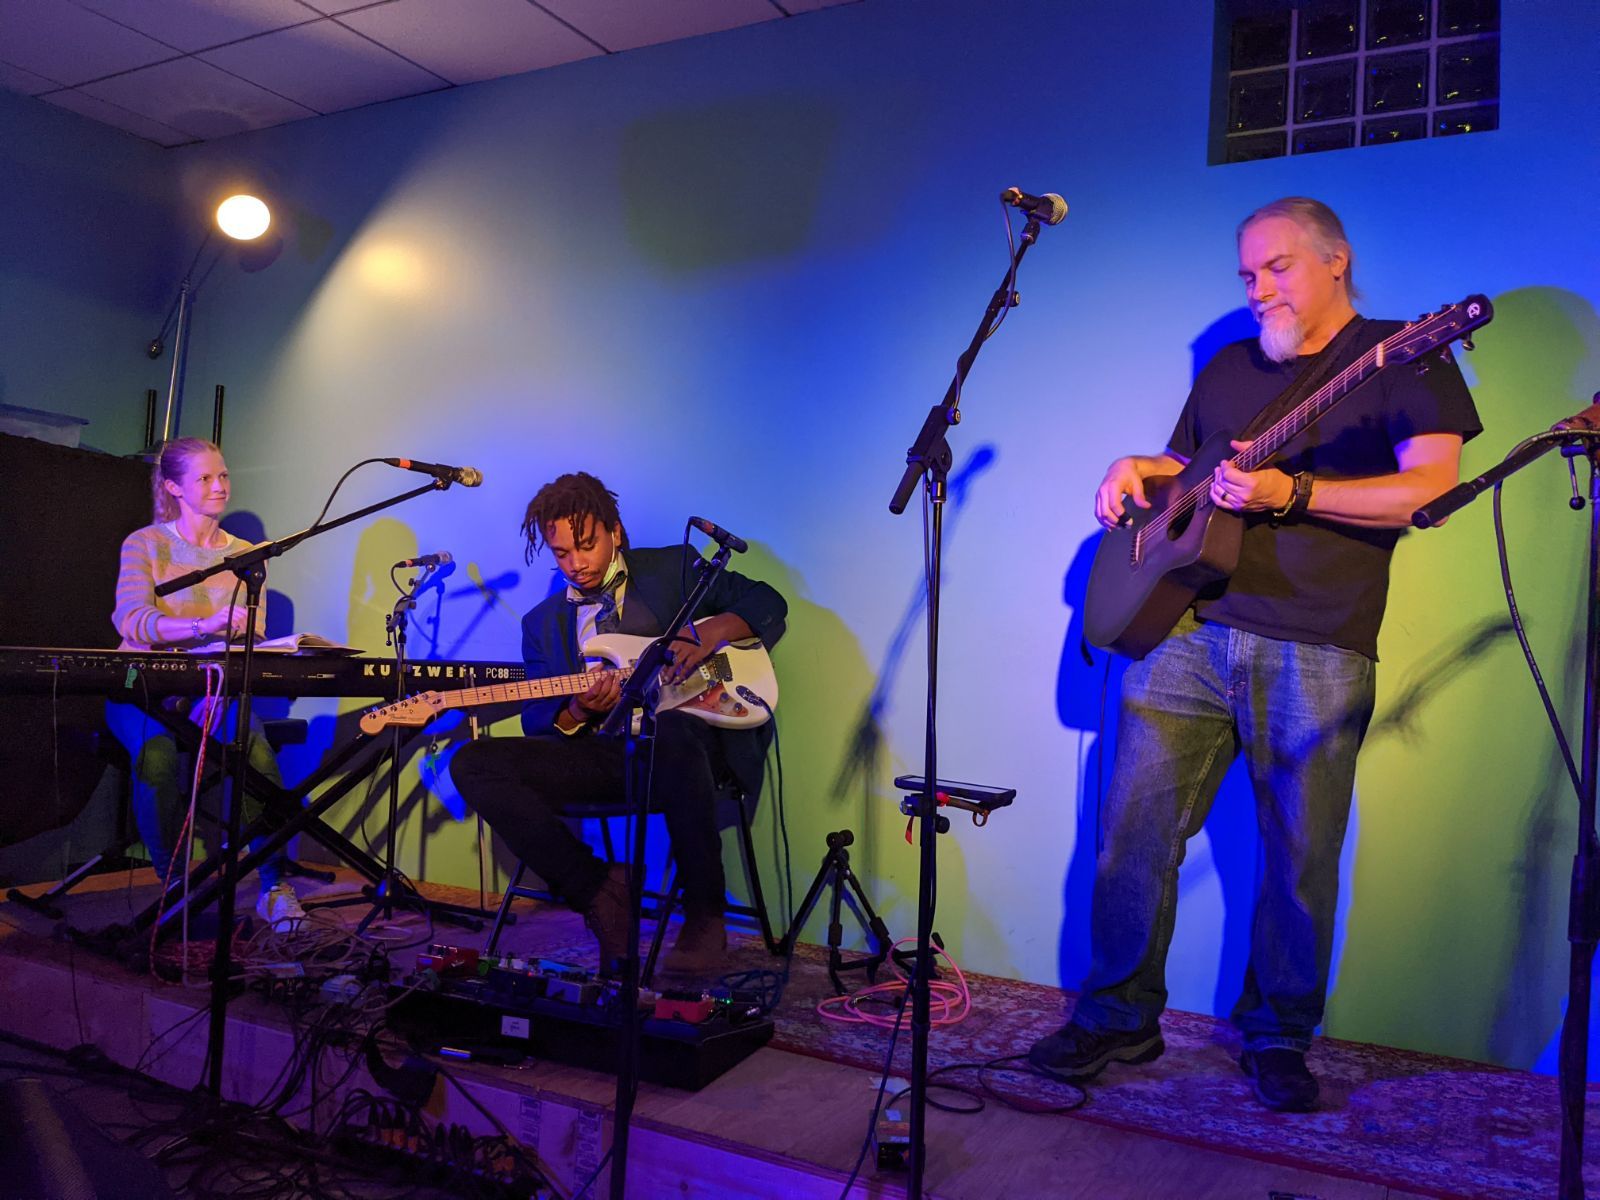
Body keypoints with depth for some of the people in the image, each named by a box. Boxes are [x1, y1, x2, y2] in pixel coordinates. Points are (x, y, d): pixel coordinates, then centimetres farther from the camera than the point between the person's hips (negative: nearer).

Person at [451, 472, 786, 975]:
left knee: (668, 728, -41)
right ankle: (598, 890, -14)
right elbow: (537, 722, 13)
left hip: (688, 746, -3)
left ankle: (705, 915, -22)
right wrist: (578, 711, -10)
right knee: (472, 763, -14)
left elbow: (768, 606, 8)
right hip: (601, 757, 4)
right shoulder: (543, 622, 18)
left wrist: (712, 630, -11)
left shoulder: (675, 568, 10)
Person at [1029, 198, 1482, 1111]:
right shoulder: (1227, 369, 20)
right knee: (1136, 828, 2)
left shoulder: (1403, 356, 4)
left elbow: (1433, 489, -9)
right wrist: (1138, 473, 7)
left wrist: (1292, 495, -18)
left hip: (1317, 652, -4)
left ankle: (1279, 1038, 24)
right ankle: (1119, 1019, 18)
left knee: (1302, 858, 3)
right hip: (1191, 631, 4)